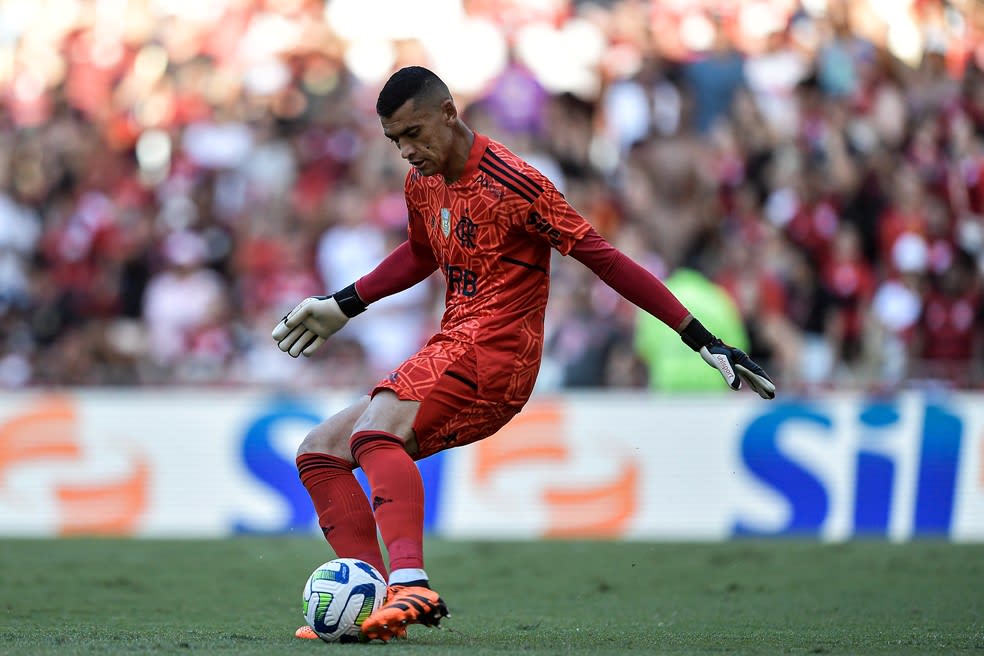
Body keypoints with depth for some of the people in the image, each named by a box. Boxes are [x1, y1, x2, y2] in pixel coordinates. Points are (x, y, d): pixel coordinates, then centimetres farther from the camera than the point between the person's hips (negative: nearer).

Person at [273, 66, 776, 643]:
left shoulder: (511, 183, -14)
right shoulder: (422, 183, 12)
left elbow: (603, 257, -14)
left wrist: (703, 341, -16)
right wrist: (342, 306, 37)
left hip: (493, 353, -9)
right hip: (451, 351, 9)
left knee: (375, 428, -33)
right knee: (319, 452, 4)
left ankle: (409, 584, -50)